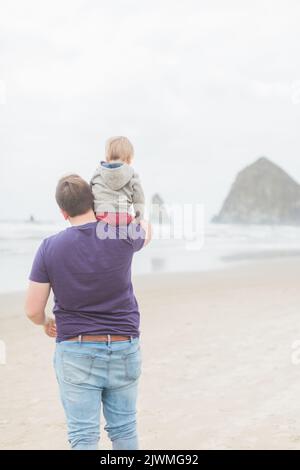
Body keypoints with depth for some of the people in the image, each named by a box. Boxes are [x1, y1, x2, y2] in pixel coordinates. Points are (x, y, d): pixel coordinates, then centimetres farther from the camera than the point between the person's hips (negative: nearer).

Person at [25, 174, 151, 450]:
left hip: (75, 353, -1)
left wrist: (46, 323, 18)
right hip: (124, 350, 2)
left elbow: (33, 310, -4)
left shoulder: (49, 248, -8)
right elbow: (146, 233, 19)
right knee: (124, 430, 16)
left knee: (83, 436, 2)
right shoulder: (122, 235, -7)